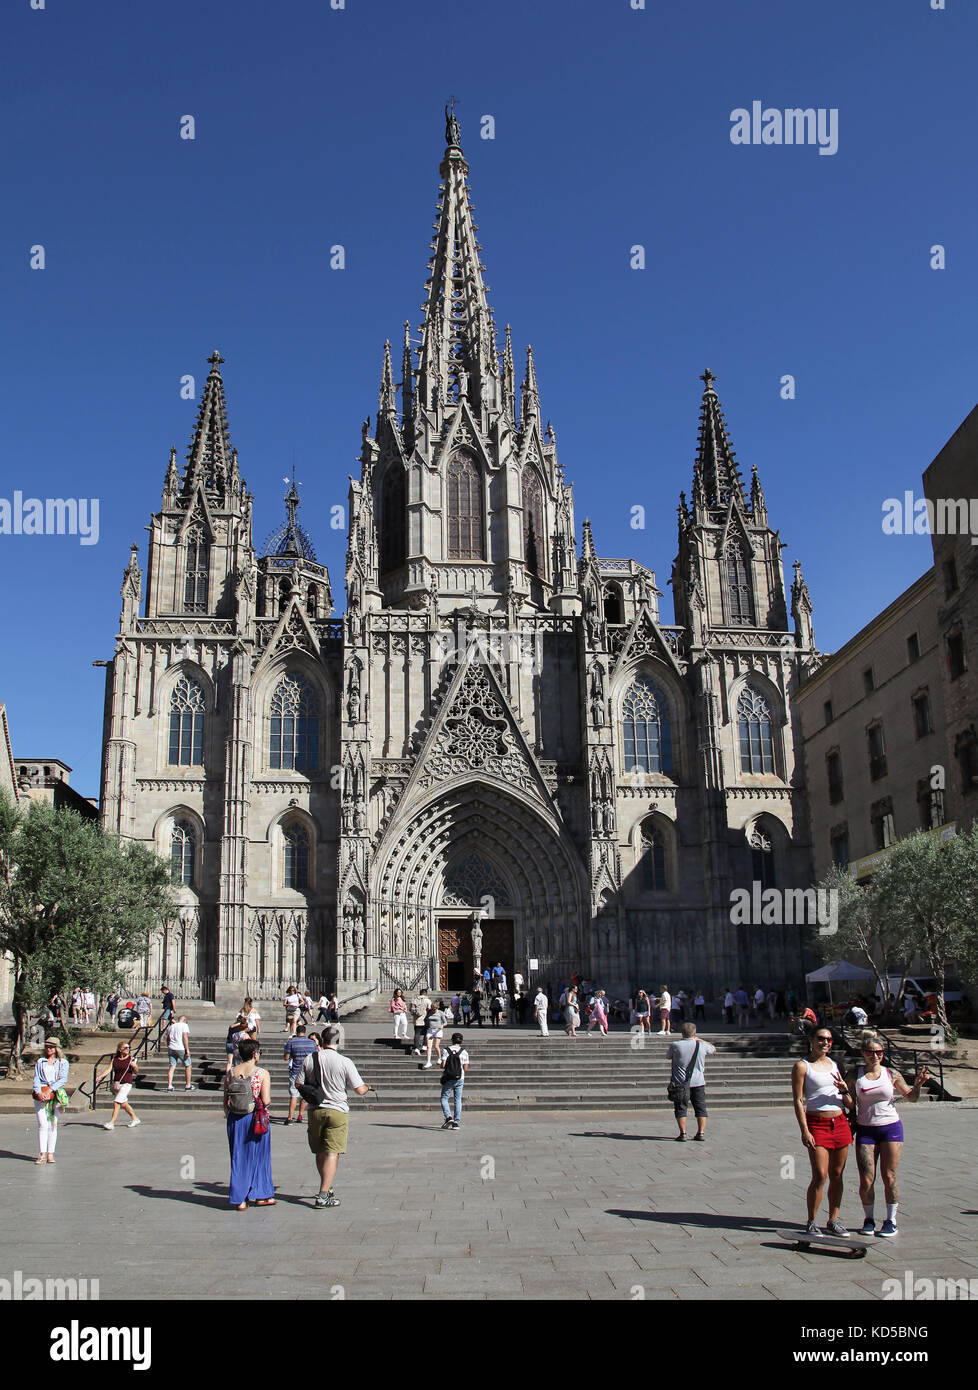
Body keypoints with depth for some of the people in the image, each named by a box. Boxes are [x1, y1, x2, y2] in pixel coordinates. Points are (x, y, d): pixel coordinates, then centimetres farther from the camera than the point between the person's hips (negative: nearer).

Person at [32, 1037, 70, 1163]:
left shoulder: (63, 1062, 9)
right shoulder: (39, 1062, 15)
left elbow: (63, 1079, -2)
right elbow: (36, 1079, 6)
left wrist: (50, 1090, -14)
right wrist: (38, 1092, -12)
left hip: (55, 1094, 0)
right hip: (40, 1095, 1)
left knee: (53, 1124, -2)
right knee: (42, 1124, -8)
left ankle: (51, 1154, 1)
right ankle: (43, 1154, -7)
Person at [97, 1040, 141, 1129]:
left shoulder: (131, 1059, -3)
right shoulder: (114, 1060, 7)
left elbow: (136, 1071, -5)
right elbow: (108, 1070, -1)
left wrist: (134, 1066, -26)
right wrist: (99, 1077, -15)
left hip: (126, 1084, -5)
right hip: (116, 1084, 5)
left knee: (117, 1103, -14)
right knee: (123, 1104, 14)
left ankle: (111, 1123, -10)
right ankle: (135, 1119, 30)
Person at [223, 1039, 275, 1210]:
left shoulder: (230, 1072, 1)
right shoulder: (262, 1074, -11)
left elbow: (226, 1101, 6)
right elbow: (266, 1101, -15)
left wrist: (229, 1119, 17)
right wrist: (268, 1101, 7)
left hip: (235, 1119, 3)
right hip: (256, 1119, -3)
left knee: (238, 1158, 12)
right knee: (258, 1157, 13)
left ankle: (239, 1199, 13)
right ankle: (260, 1195, 21)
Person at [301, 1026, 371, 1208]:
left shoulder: (309, 1060, -3)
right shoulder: (345, 1062, -11)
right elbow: (360, 1090, -10)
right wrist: (368, 1087, 13)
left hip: (315, 1110, 3)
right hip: (337, 1111, -3)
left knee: (320, 1153, 17)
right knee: (332, 1153, -1)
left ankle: (327, 1188, 31)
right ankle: (323, 1196, -5)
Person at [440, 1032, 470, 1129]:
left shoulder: (447, 1050, -5)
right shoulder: (464, 1052, -1)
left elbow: (443, 1065, -12)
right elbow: (465, 1069, -3)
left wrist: (442, 1067, 10)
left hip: (448, 1079, -2)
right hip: (459, 1079, 2)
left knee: (444, 1099, 8)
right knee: (457, 1100, 10)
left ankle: (448, 1117, -14)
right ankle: (456, 1122, 6)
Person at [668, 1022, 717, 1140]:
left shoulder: (675, 1045, -10)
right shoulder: (702, 1046, -4)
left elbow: (668, 1056, 10)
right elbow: (713, 1049, 18)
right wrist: (700, 1040, 23)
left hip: (680, 1083, -2)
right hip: (698, 1082, 2)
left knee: (681, 1108, 6)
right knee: (700, 1108, 13)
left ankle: (683, 1134, 3)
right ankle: (701, 1133, 12)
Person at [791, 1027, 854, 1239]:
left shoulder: (833, 1064, 14)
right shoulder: (802, 1066, -3)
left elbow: (849, 1104, 17)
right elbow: (798, 1101, -8)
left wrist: (844, 1090, -5)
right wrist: (804, 1131, -15)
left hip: (840, 1123, 6)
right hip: (816, 1125, -6)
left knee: (837, 1175, 8)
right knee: (820, 1176, -10)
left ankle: (833, 1220, 20)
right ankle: (812, 1222, 3)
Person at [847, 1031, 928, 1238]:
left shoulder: (891, 1074, 3)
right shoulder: (855, 1075, 1)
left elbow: (910, 1097, 13)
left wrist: (917, 1085, -6)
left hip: (891, 1127, 0)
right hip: (865, 1130, 0)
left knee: (889, 1178, 0)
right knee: (866, 1181, -2)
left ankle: (891, 1220, 15)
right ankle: (868, 1219, 18)